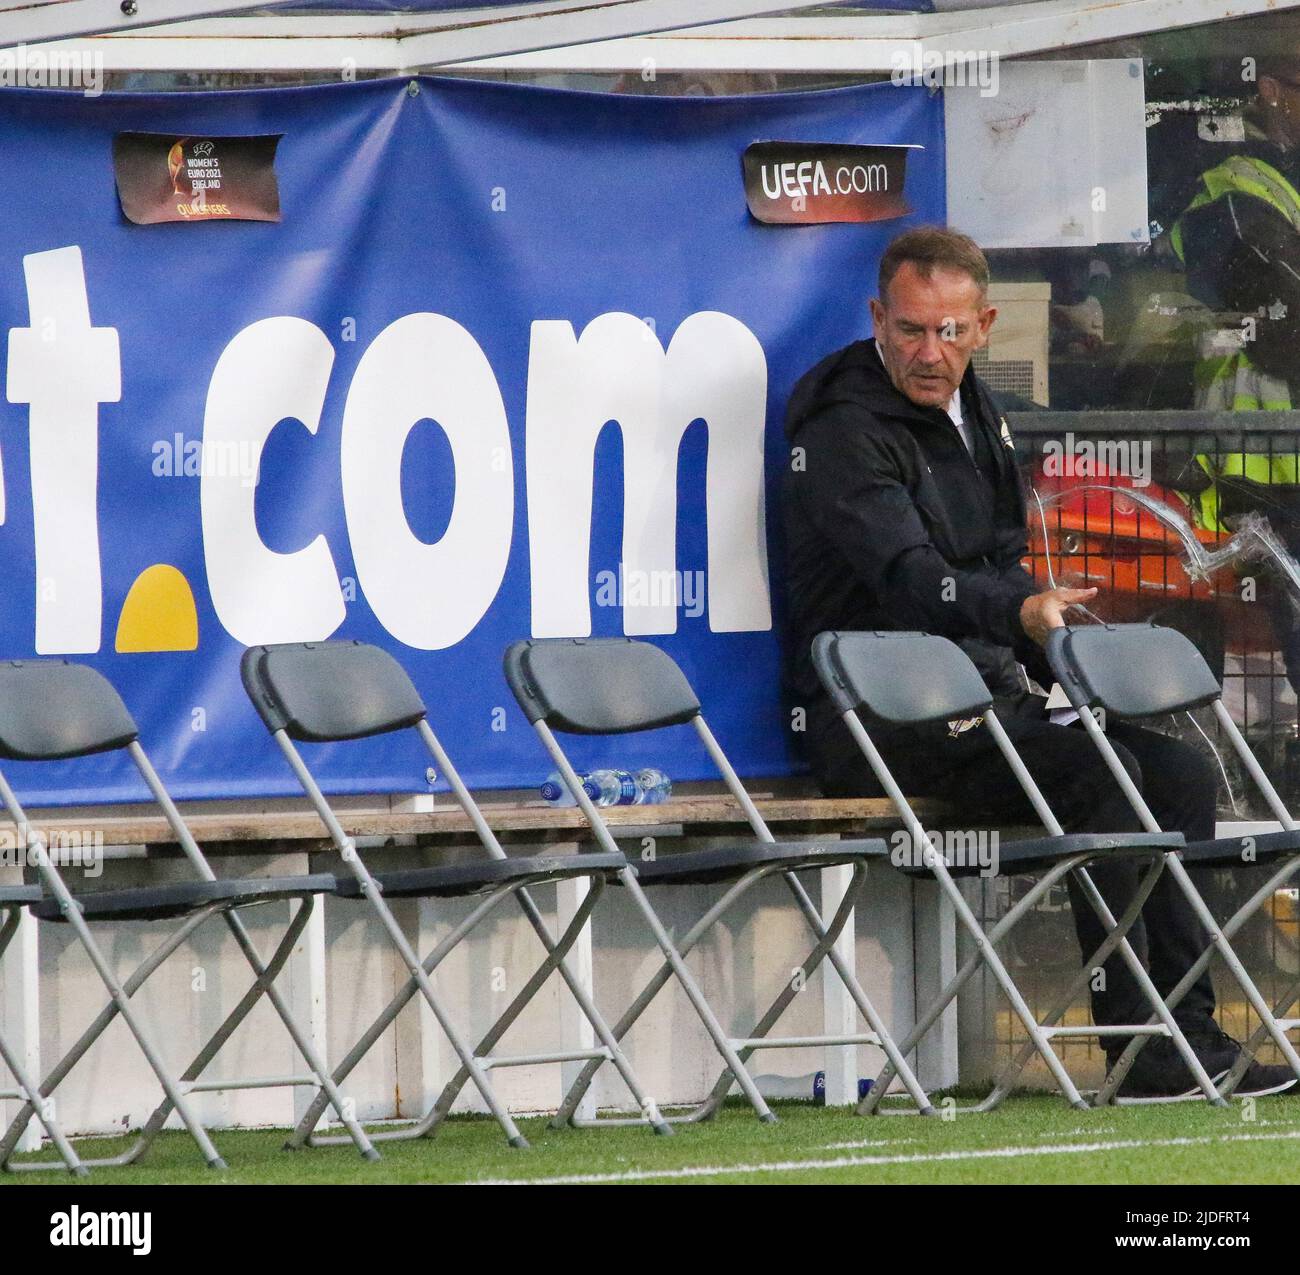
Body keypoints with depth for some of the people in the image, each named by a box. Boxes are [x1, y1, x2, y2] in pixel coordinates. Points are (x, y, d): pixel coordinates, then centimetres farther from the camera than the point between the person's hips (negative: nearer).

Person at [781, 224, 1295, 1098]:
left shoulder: (974, 415, 16)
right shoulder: (845, 429, -12)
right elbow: (911, 575, -27)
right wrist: (1020, 612, -44)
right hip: (879, 717, -9)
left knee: (1181, 772, -6)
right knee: (1095, 774, -27)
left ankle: (1189, 1028, -7)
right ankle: (1139, 1047, -23)